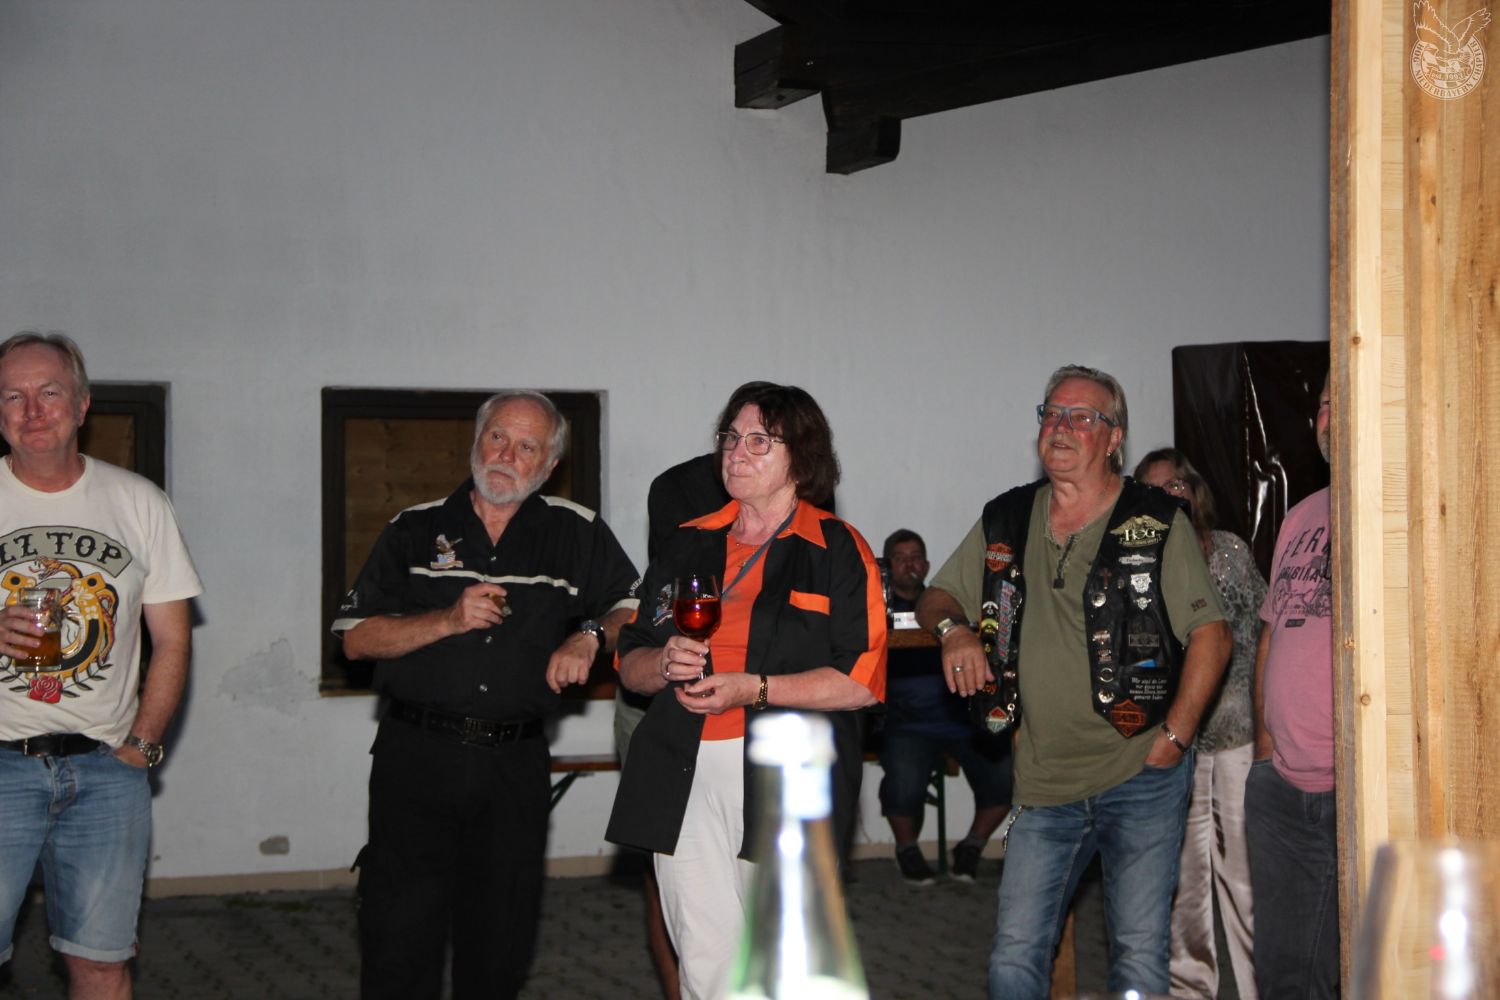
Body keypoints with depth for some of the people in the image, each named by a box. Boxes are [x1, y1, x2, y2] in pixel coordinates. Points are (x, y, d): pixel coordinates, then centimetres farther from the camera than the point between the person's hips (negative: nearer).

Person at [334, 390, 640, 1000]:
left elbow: (635, 609, 14)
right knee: (399, 941, -3)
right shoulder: (416, 530, 6)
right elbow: (356, 639, 2)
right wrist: (450, 620, -11)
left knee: (501, 944, 9)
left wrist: (590, 635, -6)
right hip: (416, 758, -1)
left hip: (514, 764, 1)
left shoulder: (576, 533, 7)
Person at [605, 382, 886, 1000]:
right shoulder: (690, 545, 16)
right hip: (686, 784, 4)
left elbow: (860, 682, -8)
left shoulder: (837, 551, 2)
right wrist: (665, 664, -4)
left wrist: (754, 688, -16)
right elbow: (630, 664, 18)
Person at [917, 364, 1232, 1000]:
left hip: (1142, 778, -3)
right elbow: (935, 599, 18)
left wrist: (1175, 736, -11)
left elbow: (1211, 635, -5)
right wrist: (953, 627, -6)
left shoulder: (1157, 523, -3)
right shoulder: (1006, 522, 9)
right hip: (1045, 782, 3)